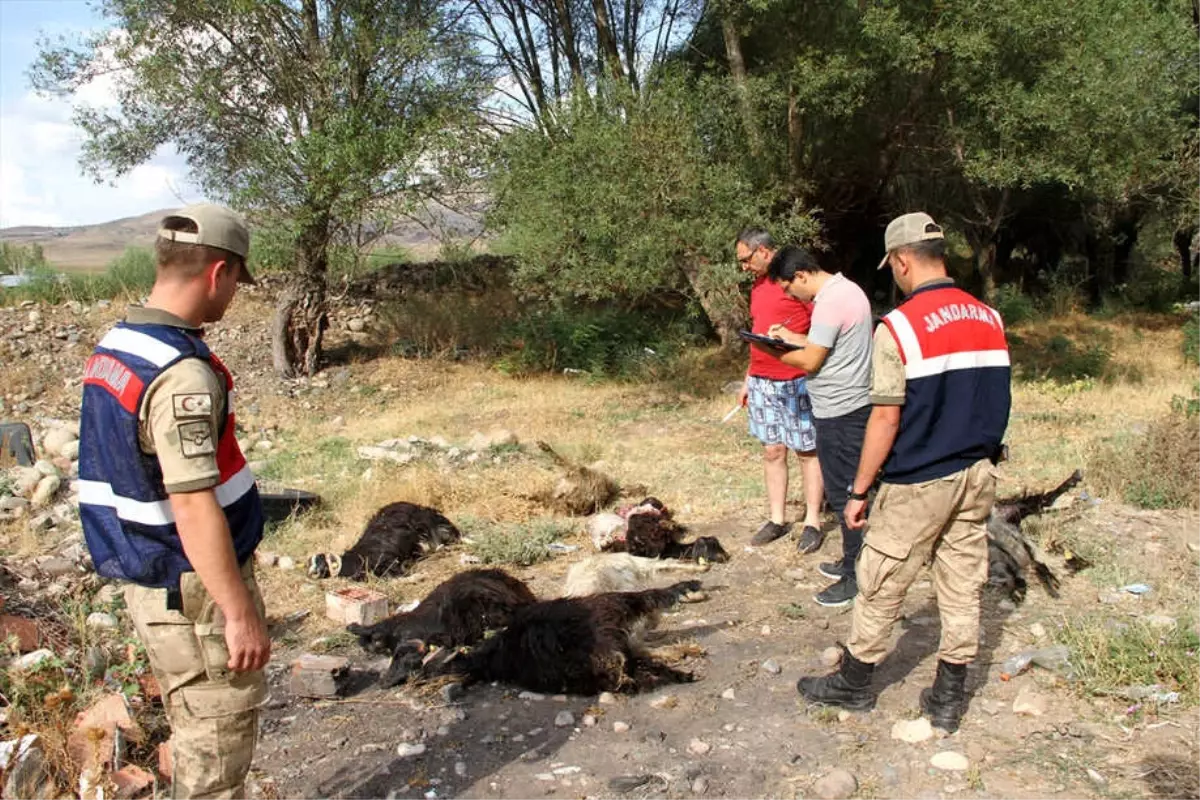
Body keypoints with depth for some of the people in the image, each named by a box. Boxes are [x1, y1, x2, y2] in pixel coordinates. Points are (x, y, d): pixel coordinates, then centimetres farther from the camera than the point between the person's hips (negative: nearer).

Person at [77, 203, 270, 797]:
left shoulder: (112, 348, 5)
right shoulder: (181, 372, -25)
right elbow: (194, 508, -27)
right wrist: (240, 611, -21)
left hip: (148, 581, 9)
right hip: (195, 591, -9)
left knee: (194, 729, 24)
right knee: (216, 743, 7)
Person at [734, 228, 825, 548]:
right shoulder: (757, 286, 15)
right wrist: (748, 380, 20)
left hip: (797, 382, -7)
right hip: (761, 382, 7)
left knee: (807, 451, 2)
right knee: (772, 451, 9)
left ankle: (812, 522, 11)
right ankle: (777, 519, 18)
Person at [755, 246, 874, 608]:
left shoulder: (830, 303, -20)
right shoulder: (848, 290, 12)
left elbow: (810, 361, -19)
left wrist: (775, 352, -3)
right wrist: (791, 337, 14)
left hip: (839, 412, -10)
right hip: (853, 404, 10)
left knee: (844, 494, -2)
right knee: (850, 489, 18)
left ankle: (857, 578, 7)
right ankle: (853, 561, 29)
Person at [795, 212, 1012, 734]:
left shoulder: (898, 327, -17)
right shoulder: (990, 319, 3)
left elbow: (886, 420, -17)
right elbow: (995, 402, 10)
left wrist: (859, 491, -8)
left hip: (918, 483, -6)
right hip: (978, 476, 6)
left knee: (881, 588, 9)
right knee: (963, 587, 13)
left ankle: (854, 684, 25)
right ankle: (949, 700, 25)